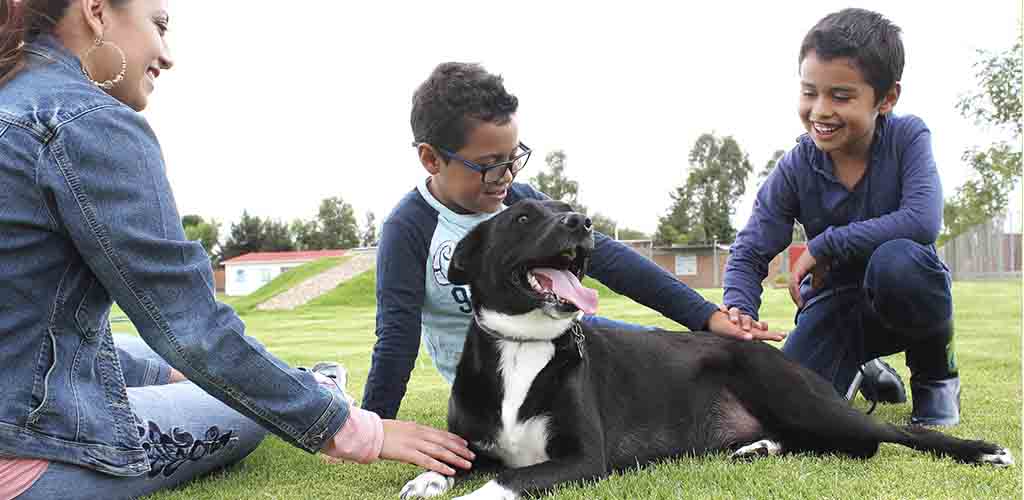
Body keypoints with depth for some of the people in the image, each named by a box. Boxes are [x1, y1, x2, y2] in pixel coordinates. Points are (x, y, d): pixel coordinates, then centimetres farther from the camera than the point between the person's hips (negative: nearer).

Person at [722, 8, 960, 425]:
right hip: (835, 301, 3)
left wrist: (824, 245, -28)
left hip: (905, 298, -2)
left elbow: (923, 221, -32)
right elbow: (748, 254, -11)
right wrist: (739, 309, -32)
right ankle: (859, 370, 21)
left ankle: (937, 372, -5)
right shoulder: (793, 170, -13)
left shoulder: (908, 137, -16)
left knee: (894, 260, -38)